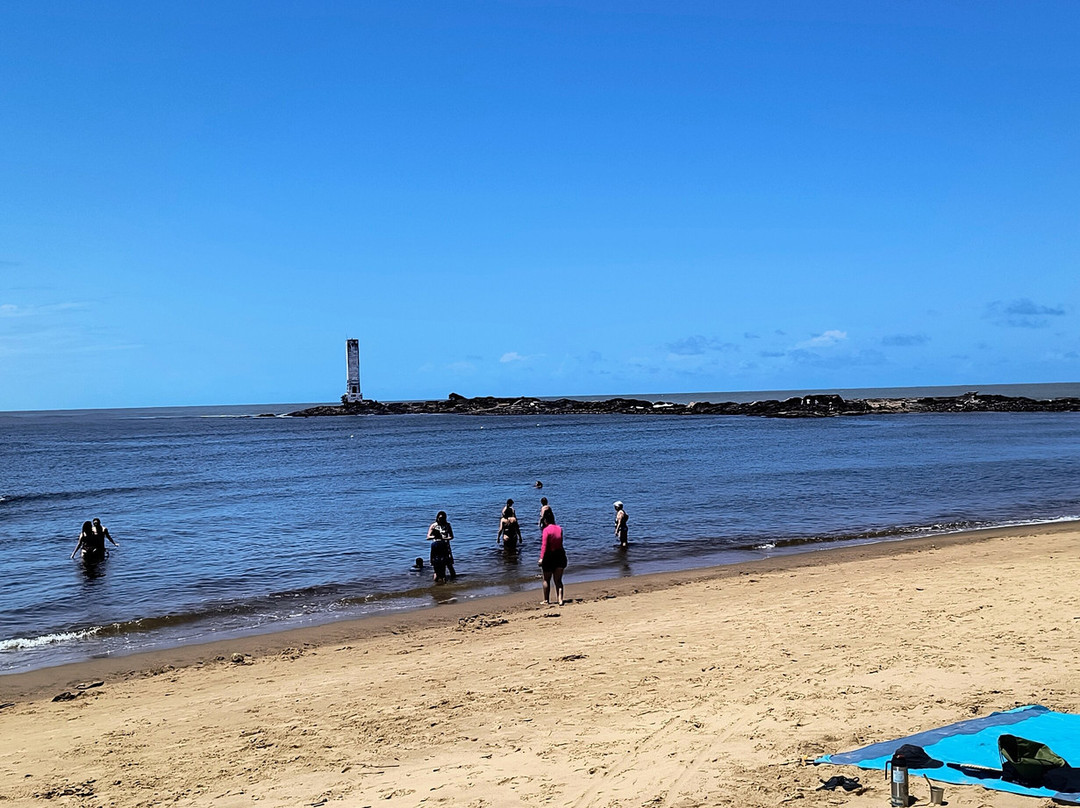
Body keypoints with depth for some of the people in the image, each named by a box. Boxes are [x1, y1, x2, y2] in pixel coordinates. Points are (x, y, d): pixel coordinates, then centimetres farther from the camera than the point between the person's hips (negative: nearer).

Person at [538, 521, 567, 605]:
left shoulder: (546, 530, -15)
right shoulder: (560, 529, 2)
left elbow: (544, 545, -22)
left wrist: (541, 558, -24)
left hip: (549, 556, -5)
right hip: (560, 555, 5)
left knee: (546, 580, 13)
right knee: (558, 580, 9)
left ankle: (546, 600, 19)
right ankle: (560, 600, -1)